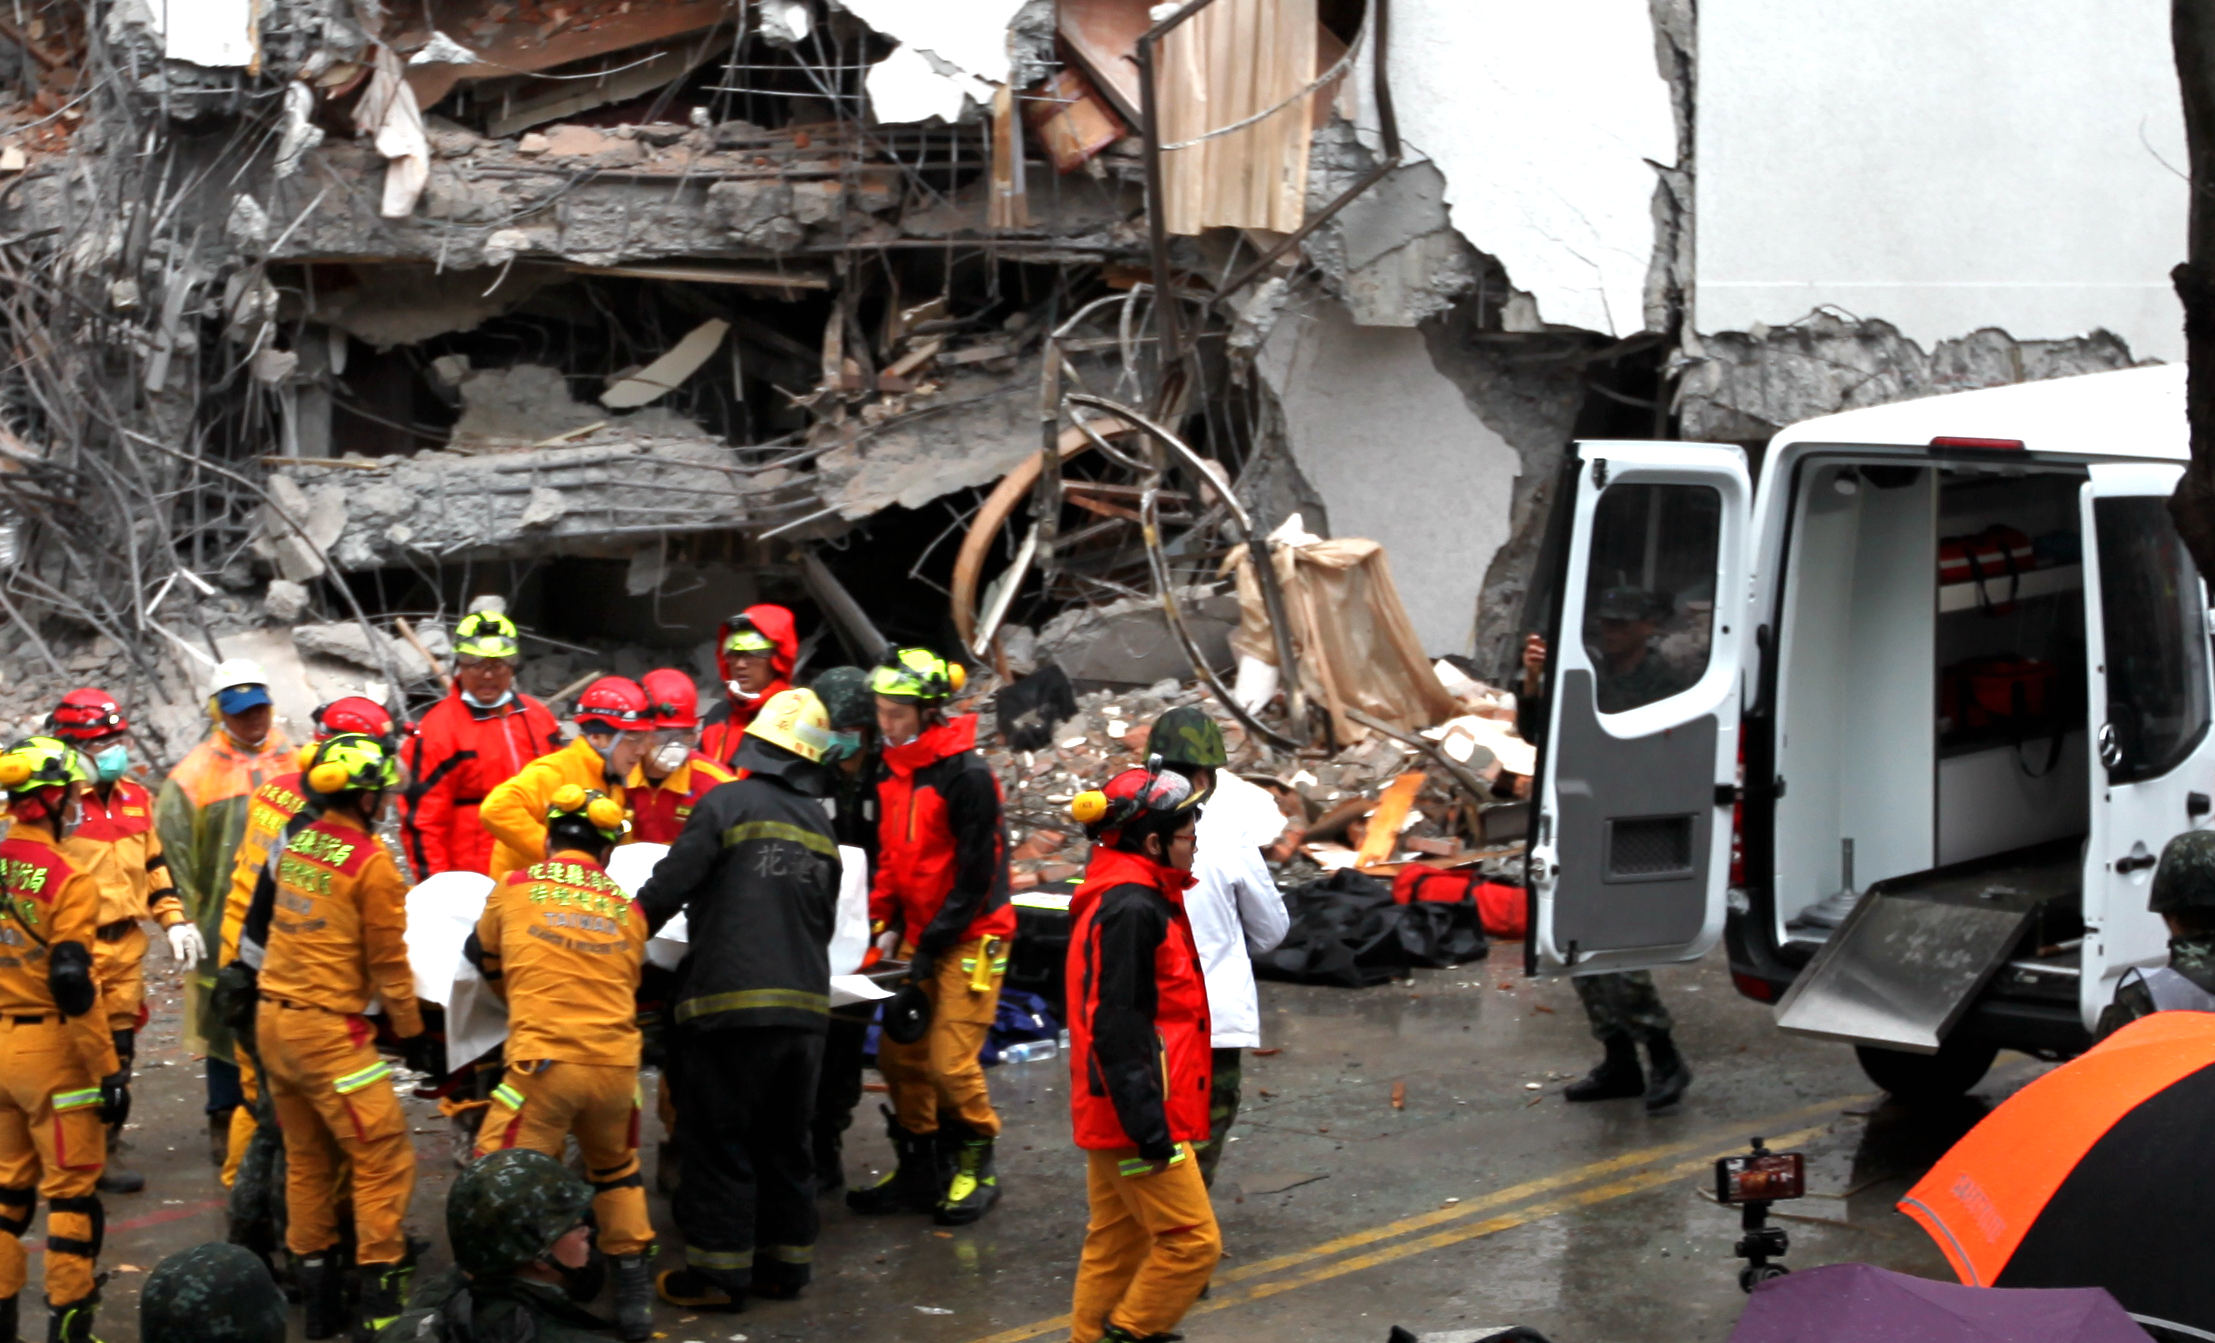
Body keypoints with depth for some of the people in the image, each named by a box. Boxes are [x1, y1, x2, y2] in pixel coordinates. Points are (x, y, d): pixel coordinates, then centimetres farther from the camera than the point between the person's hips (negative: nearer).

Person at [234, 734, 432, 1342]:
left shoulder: (294, 842, 6)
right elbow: (388, 964, -8)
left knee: (306, 1159, 16)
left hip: (272, 1019, 8)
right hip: (329, 1031, -8)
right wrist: (412, 1034, 3)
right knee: (383, 1160, -2)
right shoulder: (372, 863, -13)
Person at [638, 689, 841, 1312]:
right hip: (804, 1005, 6)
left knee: (719, 1142, 3)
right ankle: (784, 1263, 22)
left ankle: (719, 1273, 6)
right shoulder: (819, 823, 13)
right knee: (785, 1139, 15)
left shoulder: (729, 803, -6)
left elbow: (668, 888, -8)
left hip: (731, 1002, -6)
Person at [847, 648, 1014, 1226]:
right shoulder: (892, 772, 7)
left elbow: (978, 871, -16)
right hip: (918, 934, 8)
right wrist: (886, 921, 3)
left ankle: (976, 1167, 10)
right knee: (898, 1053, 6)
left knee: (950, 1061, -10)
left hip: (969, 938, -7)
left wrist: (933, 943, -16)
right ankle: (918, 1171, 19)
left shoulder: (967, 775, -17)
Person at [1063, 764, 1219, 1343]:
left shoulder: (1128, 898, 14)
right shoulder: (1132, 909, -18)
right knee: (1192, 1241, -5)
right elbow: (1117, 1027, -23)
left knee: (1118, 1242, 15)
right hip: (1137, 1118, -11)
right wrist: (1148, 1127, -23)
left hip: (1115, 1116, 11)